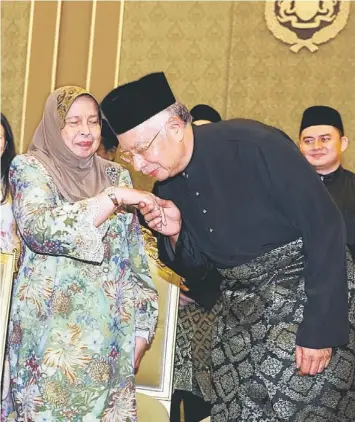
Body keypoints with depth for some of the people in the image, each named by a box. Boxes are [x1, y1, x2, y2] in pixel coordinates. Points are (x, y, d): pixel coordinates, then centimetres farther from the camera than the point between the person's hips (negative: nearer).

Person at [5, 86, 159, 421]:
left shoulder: (117, 175, 11)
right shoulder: (29, 167, 0)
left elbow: (135, 259, 11)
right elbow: (39, 228, -19)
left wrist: (140, 330, 5)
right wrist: (114, 198, -19)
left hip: (110, 336, 4)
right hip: (51, 333, -3)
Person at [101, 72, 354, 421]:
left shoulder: (253, 144, -20)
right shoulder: (168, 190, 1)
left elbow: (325, 227, -19)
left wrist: (321, 329, -20)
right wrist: (175, 235, -10)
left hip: (304, 304, -6)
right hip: (238, 318, 6)